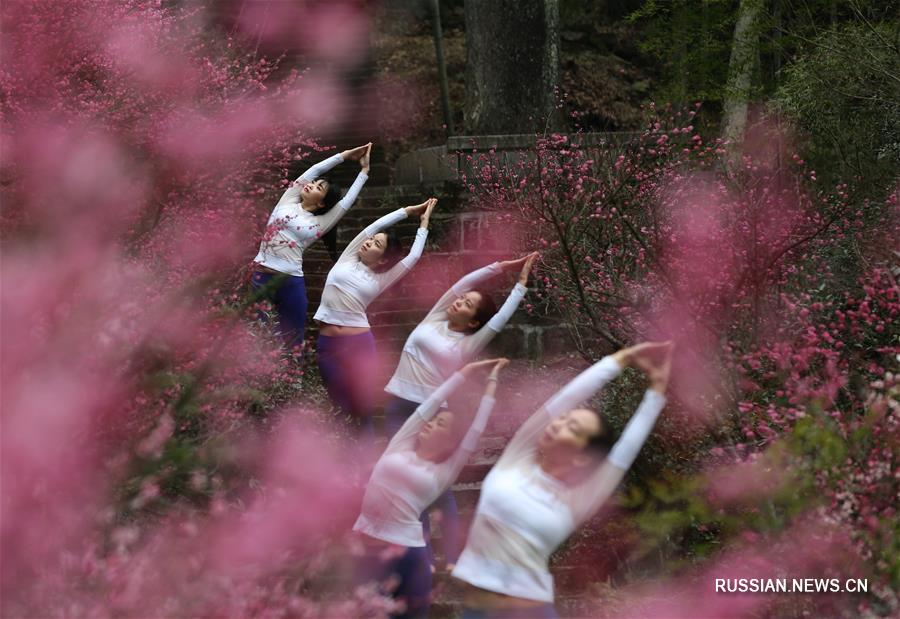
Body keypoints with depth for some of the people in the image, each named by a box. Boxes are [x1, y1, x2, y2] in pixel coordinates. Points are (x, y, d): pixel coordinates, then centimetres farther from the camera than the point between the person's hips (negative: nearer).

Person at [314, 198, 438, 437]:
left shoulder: (379, 280, 9)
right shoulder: (347, 260, 11)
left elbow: (414, 256, 9)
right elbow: (377, 225, 8)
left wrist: (423, 223, 18)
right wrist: (409, 210, 13)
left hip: (359, 344, -1)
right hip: (328, 344, 1)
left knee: (362, 410, 2)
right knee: (342, 409, 3)